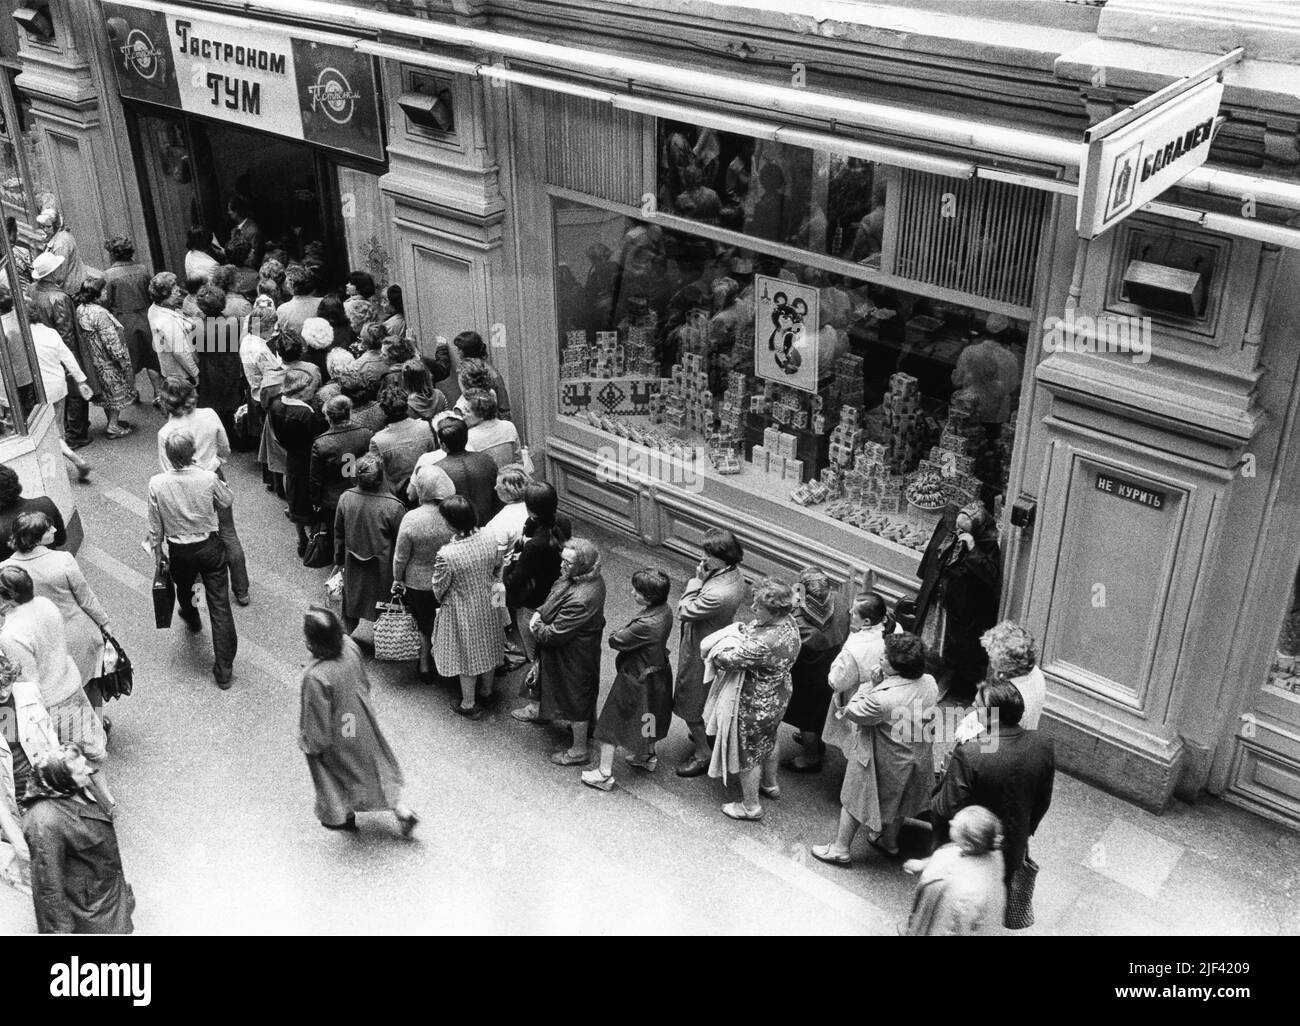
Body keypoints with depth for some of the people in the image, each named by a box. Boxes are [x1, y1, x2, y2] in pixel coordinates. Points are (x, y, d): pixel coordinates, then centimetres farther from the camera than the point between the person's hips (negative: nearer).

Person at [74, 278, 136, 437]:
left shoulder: (80, 310, 1)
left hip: (95, 360, 9)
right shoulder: (99, 313, -26)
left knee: (107, 393, 21)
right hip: (108, 360, -9)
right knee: (117, 392, 7)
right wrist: (125, 362, -17)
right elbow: (112, 342, -25)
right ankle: (113, 427, 12)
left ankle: (111, 422, 33)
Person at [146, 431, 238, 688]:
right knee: (220, 606, 4)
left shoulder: (157, 484, -18)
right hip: (210, 547, -1)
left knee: (184, 590, 33)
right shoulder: (208, 478, -21)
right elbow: (226, 501, 1)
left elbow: (155, 526, -6)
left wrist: (157, 554, 9)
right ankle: (224, 669, 6)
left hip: (179, 551, 2)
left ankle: (192, 620, 66)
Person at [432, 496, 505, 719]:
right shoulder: (488, 543, -16)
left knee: (466, 655, 14)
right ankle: (487, 692, 46)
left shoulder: (446, 555, -31)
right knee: (486, 648, 25)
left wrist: (441, 600, 8)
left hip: (462, 613, -5)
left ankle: (469, 705, 32)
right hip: (487, 606, 5)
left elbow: (439, 588, -16)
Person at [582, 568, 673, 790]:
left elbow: (615, 641, -24)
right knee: (647, 719, 30)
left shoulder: (646, 624, -37)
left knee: (612, 723, 9)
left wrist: (616, 634, -6)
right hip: (658, 671, 8)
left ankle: (604, 773, 19)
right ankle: (648, 757, 50)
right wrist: (626, 633, -8)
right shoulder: (665, 609, -11)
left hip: (636, 678, -8)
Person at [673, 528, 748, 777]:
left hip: (700, 651, -9)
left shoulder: (718, 593, -41)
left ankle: (703, 753, 28)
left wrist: (697, 580, -23)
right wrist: (704, 579, -8)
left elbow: (684, 612, -26)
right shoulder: (734, 572, -10)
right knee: (709, 698, 31)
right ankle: (707, 735, 52)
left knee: (690, 704, 12)